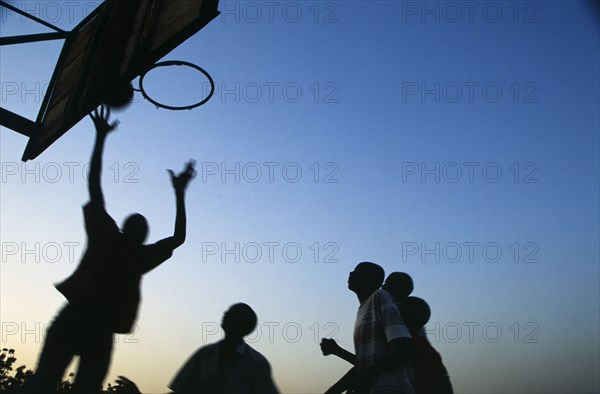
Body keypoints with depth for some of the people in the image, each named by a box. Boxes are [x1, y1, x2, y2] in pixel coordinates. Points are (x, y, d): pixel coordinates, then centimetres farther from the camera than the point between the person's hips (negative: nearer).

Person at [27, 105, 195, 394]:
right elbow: (179, 237, 26)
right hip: (101, 330, 1)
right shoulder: (143, 255, 10)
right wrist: (179, 193, 27)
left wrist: (101, 136, 18)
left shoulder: (105, 236, 9)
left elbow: (93, 183, 12)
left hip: (71, 317, 0)